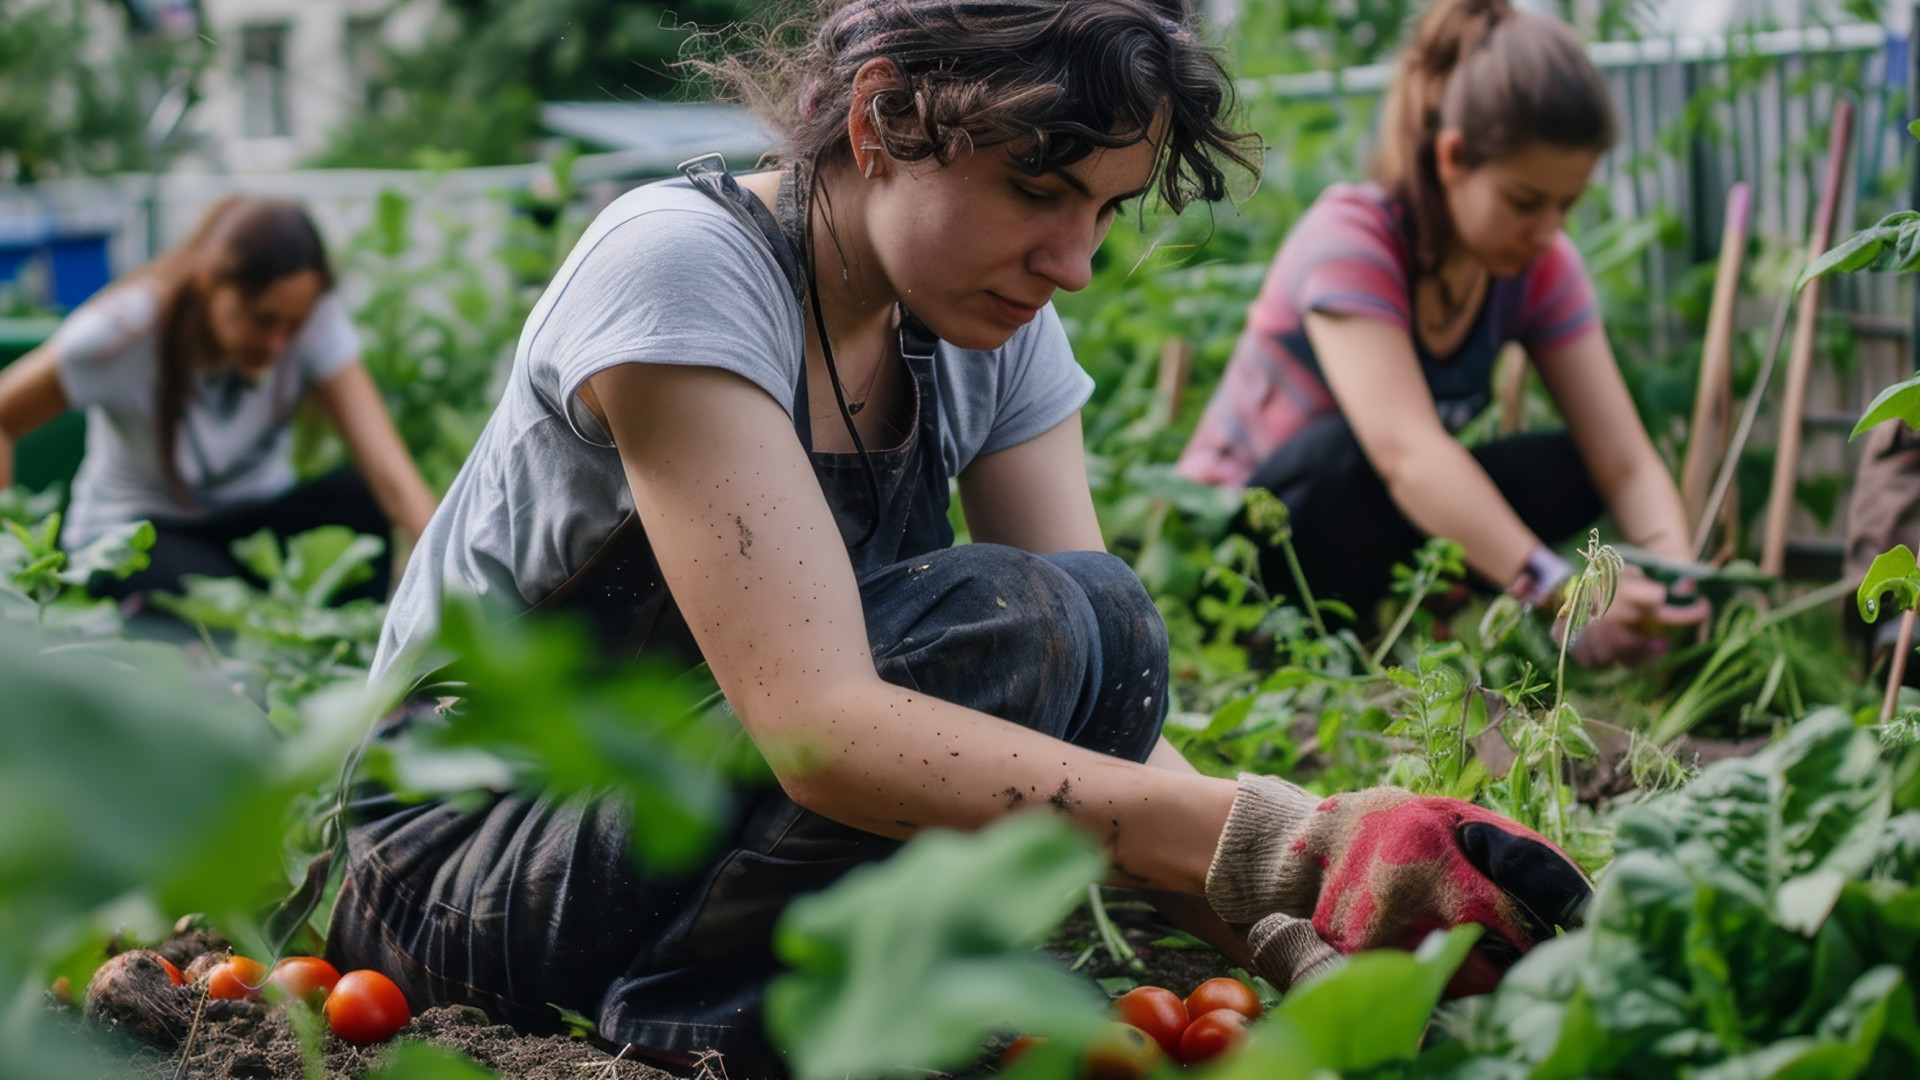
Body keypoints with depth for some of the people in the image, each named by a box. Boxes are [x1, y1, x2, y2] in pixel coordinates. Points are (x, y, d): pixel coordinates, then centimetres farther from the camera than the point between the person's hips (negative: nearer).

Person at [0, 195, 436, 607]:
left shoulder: (314, 320, -20)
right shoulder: (124, 331, -24)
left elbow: (388, 468, -29)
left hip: (255, 518, 3)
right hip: (134, 530, -3)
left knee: (361, 501, -28)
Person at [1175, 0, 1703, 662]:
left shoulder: (1542, 268, -9)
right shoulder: (1351, 239, -27)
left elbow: (1626, 464, -15)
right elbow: (1407, 451, -42)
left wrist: (1674, 579, -37)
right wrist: (1562, 595, -53)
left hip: (1373, 538, 6)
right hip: (1227, 548, -6)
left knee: (1569, 470, -16)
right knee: (1342, 453, -36)